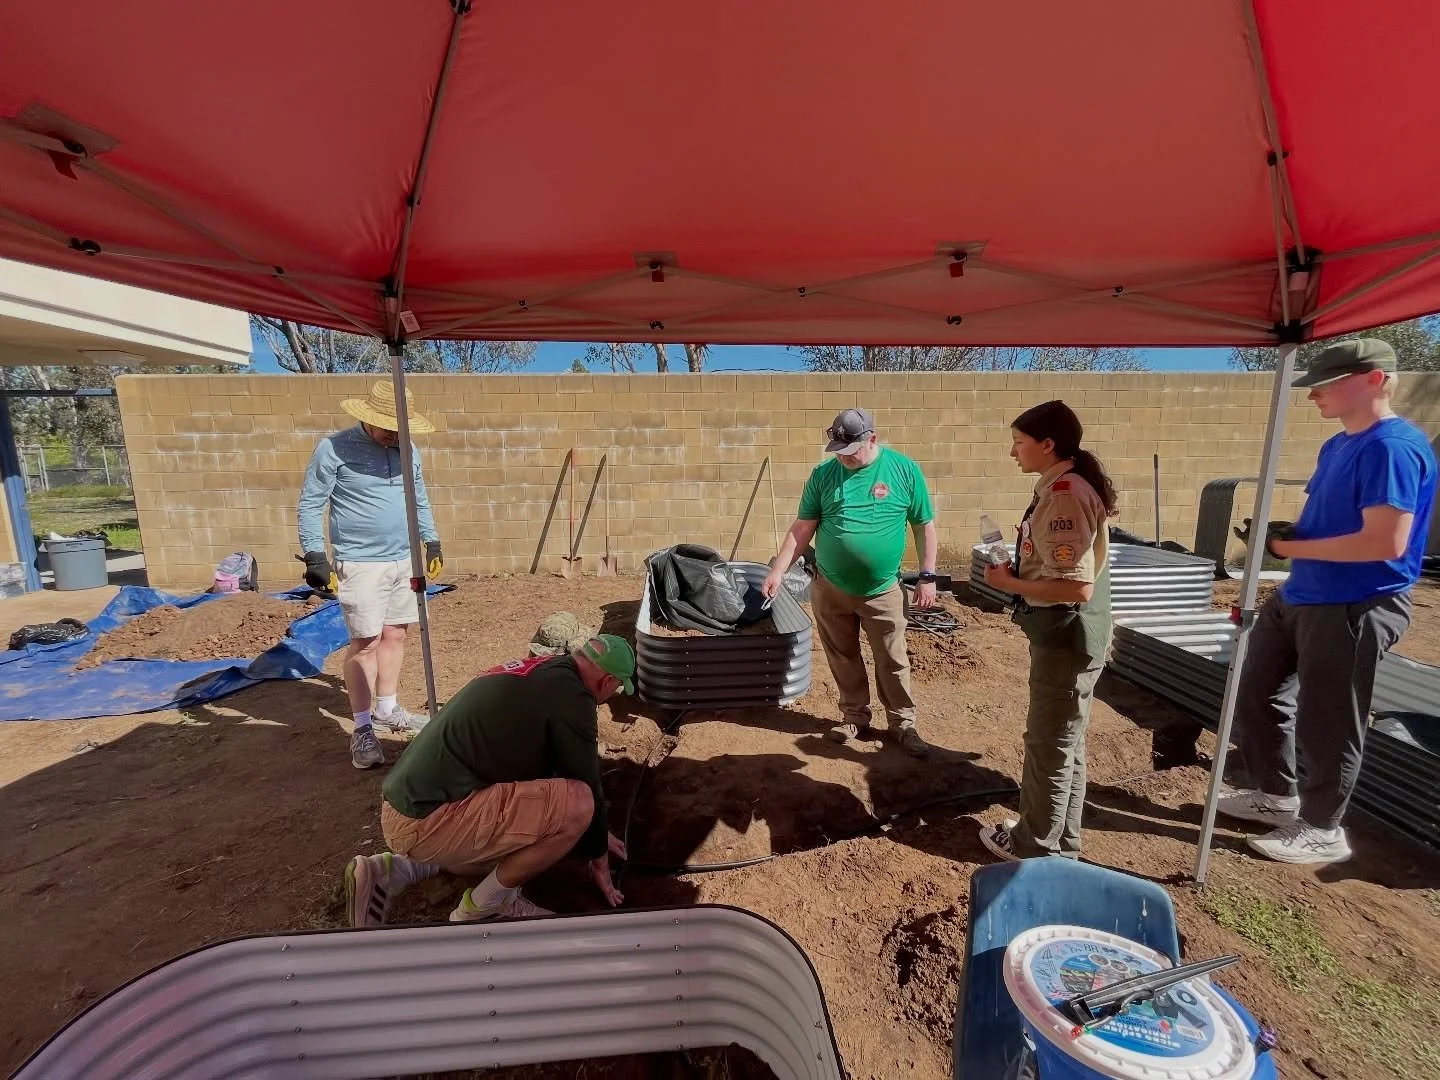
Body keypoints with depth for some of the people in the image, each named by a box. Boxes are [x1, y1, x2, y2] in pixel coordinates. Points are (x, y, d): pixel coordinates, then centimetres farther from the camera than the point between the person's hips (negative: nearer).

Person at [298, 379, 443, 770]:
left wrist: (432, 541, 14)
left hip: (404, 559, 6)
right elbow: (310, 503, -7)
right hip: (360, 563, -6)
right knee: (366, 641, -3)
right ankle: (362, 729, 9)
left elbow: (420, 500, 17)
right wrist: (314, 554, -12)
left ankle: (388, 709, 28)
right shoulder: (334, 448, -9)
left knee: (395, 634, 12)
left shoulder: (408, 451, 7)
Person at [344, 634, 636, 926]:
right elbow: (586, 786, -6)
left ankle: (393, 871, 18)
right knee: (578, 804, -16)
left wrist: (596, 832, 36)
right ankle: (484, 907, 3)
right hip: (428, 821, -10)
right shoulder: (570, 693, -14)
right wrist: (599, 858, 13)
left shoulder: (534, 673, 15)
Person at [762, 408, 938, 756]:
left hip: (882, 591, -1)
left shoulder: (905, 470, -7)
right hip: (829, 589, 2)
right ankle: (854, 716, 35)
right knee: (843, 659, 15)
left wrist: (927, 576, -3)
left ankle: (904, 723, 31)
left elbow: (924, 526, 0)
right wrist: (778, 570, -6)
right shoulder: (823, 474, -4)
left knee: (893, 662, 11)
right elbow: (802, 528, -1)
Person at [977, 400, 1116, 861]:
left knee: (1050, 746, 6)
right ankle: (1060, 839, 38)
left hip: (1067, 641, -10)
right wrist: (1017, 570, 5)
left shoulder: (1065, 496, -23)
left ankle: (1037, 846, 25)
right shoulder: (1062, 487, 9)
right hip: (1062, 637, 10)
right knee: (1063, 744, 21)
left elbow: (1078, 585, -27)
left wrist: (1010, 583, -17)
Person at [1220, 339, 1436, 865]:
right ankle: (1276, 794, 35)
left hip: (1355, 608, -10)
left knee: (1326, 722, 5)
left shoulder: (1392, 447, -18)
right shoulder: (1337, 444, 11)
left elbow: (1386, 542, -25)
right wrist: (1282, 532, 2)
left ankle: (1321, 829, 25)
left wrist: (1293, 547, -17)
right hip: (1300, 596, 10)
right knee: (1256, 693, 17)